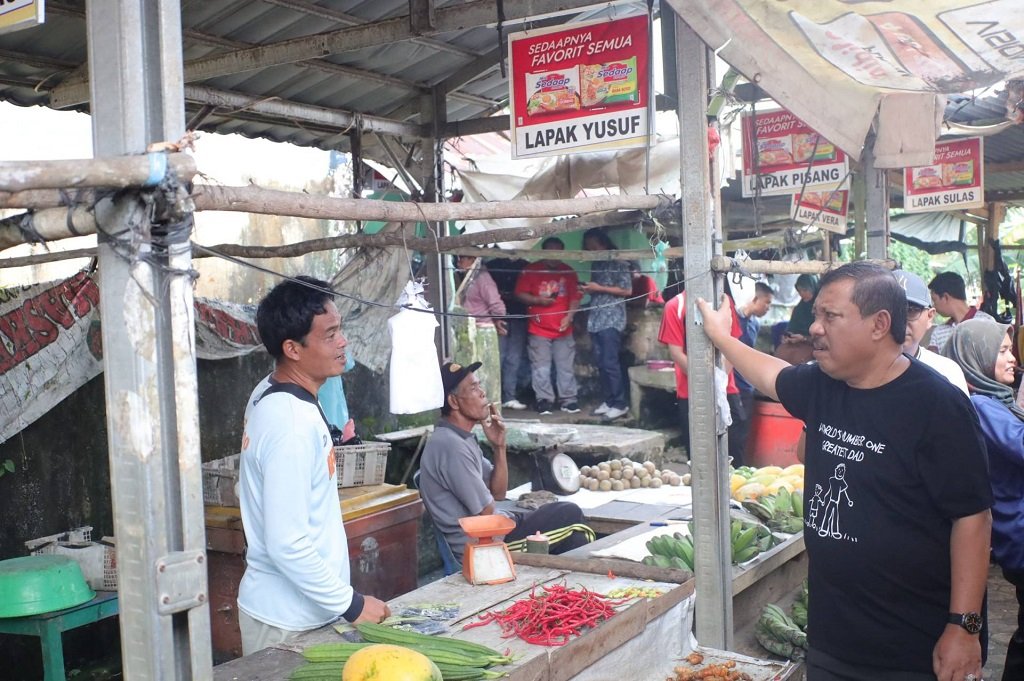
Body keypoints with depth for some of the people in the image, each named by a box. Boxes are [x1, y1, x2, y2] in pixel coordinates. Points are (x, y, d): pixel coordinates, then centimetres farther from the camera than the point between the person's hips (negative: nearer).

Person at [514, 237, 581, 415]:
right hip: (538, 330, -2)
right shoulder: (531, 270, 0)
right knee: (541, 368, 0)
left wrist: (569, 316, -9)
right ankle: (544, 400, 8)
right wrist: (539, 300, -16)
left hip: (563, 330, 2)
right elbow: (520, 294, -3)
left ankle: (569, 400, 11)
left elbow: (575, 297, 4)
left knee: (566, 367, 4)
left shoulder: (568, 272, 7)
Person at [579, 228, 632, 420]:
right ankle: (609, 400, 14)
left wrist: (599, 288, -12)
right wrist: (588, 289, 4)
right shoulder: (596, 264, 17)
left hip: (612, 319, -7)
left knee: (610, 362, -9)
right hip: (595, 319, 8)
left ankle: (620, 403, -3)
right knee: (600, 363, 7)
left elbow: (627, 290, -10)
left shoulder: (618, 262, -5)